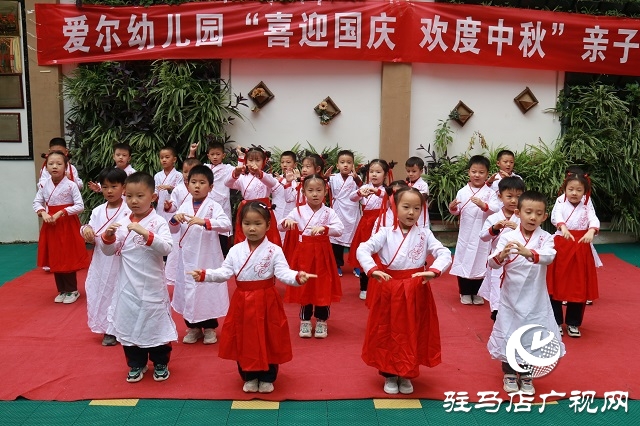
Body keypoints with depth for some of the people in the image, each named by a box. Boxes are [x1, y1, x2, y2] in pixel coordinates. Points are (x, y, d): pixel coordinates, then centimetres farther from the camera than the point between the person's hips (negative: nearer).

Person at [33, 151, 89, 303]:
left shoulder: (71, 185, -13)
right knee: (54, 259, 11)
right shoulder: (44, 185, 0)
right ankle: (62, 290, 25)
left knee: (68, 258, 2)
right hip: (50, 225, 5)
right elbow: (37, 202, 8)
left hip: (67, 225, -5)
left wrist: (61, 213, -20)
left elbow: (80, 206, -14)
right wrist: (43, 213, -11)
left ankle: (72, 290, 17)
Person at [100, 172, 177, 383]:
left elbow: (166, 247, -23)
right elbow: (108, 251, 7)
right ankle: (136, 365, 32)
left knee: (156, 324, 8)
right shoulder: (122, 224, 3)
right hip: (128, 286, 4)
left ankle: (160, 364, 28)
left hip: (152, 286, -4)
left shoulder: (158, 222, -10)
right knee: (129, 324, 14)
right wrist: (108, 237, -12)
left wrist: (145, 233, -34)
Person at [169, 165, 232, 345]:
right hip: (187, 258, 4)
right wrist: (175, 219, -15)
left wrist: (204, 221, -36)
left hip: (207, 257, -4)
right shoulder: (184, 207, 5)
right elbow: (173, 230, 7)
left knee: (208, 290, 6)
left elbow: (227, 224, -24)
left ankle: (209, 328, 24)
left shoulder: (213, 206, -9)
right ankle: (193, 327, 29)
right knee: (188, 290, 12)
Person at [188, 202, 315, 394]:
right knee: (244, 340, 12)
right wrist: (204, 275, -17)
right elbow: (224, 273, -2)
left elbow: (283, 273, -18)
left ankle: (267, 378, 27)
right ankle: (249, 377, 31)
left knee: (268, 340, 8)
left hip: (266, 302, -3)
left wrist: (297, 277, -38)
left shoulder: (274, 251, -8)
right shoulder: (236, 250, 1)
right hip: (242, 302, 3)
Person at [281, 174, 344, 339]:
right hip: (304, 252, 1)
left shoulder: (329, 212, -3)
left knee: (323, 287, 5)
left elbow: (340, 229, -16)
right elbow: (281, 226, -4)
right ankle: (305, 321, 23)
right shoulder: (299, 211, 0)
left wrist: (324, 228, -32)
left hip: (322, 253, -1)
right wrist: (287, 221, -27)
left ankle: (321, 321, 21)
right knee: (304, 286, 9)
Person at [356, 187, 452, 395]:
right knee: (388, 333, 8)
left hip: (416, 292, 1)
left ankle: (406, 376, 29)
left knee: (412, 333, 10)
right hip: (389, 290, -1)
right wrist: (372, 270, -31)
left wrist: (434, 270, -28)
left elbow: (445, 254, -9)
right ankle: (389, 376, 26)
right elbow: (363, 249, -15)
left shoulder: (424, 235, -1)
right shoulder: (386, 233, -5)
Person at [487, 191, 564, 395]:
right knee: (509, 333, 10)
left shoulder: (545, 238, -6)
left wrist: (529, 253, -47)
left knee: (532, 335, 11)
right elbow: (492, 263, -16)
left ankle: (526, 376, 32)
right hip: (511, 297, 0)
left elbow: (549, 257, -27)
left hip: (535, 299, 1)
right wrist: (501, 255, -39)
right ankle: (509, 374, 30)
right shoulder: (507, 237, -8)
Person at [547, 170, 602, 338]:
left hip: (581, 248, 2)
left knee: (579, 285, 7)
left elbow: (593, 219, -14)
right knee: (556, 284, 3)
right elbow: (556, 216, -21)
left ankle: (573, 323, 22)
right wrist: (563, 227, -41)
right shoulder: (561, 202, -2)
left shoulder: (586, 205, 4)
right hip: (561, 246, -2)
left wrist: (591, 231, -35)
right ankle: (556, 322, 18)